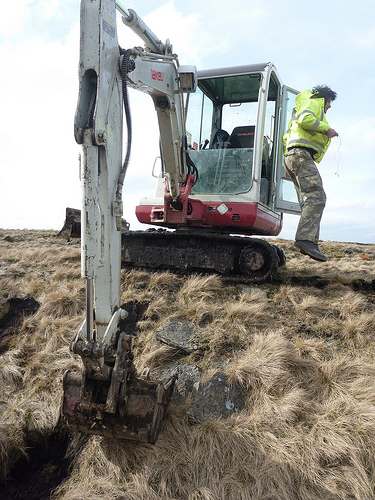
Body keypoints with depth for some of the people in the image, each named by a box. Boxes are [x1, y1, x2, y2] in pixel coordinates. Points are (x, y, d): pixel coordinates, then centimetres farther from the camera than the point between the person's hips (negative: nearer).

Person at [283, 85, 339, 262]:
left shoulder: (303, 106, 39)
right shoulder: (314, 102, 10)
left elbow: (287, 136, 34)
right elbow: (305, 120, -13)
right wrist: (326, 128, -6)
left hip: (292, 155, 10)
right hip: (301, 154, -10)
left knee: (309, 200, 2)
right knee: (317, 196, -23)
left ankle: (311, 244, -5)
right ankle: (305, 239, -36)